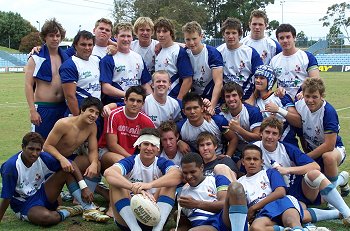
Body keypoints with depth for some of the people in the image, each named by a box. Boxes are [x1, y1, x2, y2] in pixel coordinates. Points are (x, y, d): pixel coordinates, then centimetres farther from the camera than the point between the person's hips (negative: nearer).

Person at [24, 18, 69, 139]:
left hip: (63, 108, 4)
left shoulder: (66, 58, 11)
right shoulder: (36, 58, -2)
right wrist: (32, 110, -13)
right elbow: (28, 85, -6)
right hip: (43, 108, -4)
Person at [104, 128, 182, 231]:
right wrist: (134, 188, -46)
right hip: (128, 219, -1)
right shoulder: (131, 162, -6)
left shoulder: (162, 163, -2)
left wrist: (150, 185, -45)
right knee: (116, 183, -20)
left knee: (170, 183, -15)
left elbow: (177, 175, -28)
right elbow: (108, 173, -29)